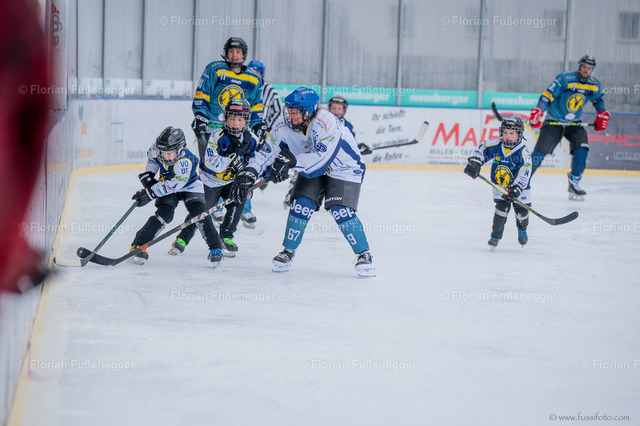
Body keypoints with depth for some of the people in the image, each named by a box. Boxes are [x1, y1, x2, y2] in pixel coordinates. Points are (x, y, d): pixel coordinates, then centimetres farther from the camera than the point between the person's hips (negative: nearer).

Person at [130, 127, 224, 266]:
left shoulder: (185, 161, -37)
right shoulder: (157, 148, -20)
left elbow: (173, 185, -37)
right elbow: (152, 156, 8)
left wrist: (150, 193, -36)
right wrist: (148, 174, -3)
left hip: (189, 186, -3)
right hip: (167, 185, 3)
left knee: (199, 213, -20)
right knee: (164, 214, -19)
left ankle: (215, 248, -5)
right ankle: (138, 245, -17)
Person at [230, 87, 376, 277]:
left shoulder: (326, 123, -35)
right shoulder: (284, 126, -16)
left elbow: (322, 157, -43)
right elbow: (267, 152, -13)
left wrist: (292, 161, -51)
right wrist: (248, 173, -26)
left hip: (343, 169, -5)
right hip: (312, 170, 5)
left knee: (341, 211, -20)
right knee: (301, 205, -13)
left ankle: (364, 254, -3)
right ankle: (288, 251, 5)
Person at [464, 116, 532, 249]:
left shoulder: (523, 152, -19)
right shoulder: (495, 145, -9)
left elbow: (524, 174, -24)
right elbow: (482, 148, 7)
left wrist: (515, 189, -32)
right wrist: (474, 163, -4)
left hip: (518, 187, -1)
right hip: (499, 186, 1)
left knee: (521, 210, 6)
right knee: (502, 208, -14)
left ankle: (522, 229, 39)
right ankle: (496, 235, -4)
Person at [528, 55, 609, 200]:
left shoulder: (595, 86, 0)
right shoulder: (564, 79, -17)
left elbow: (599, 99, 22)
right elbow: (547, 96, -20)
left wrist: (602, 114, 11)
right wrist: (538, 112, -31)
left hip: (574, 123, 4)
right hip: (553, 121, -4)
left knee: (581, 149, -18)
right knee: (540, 152, -12)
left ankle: (574, 183, -1)